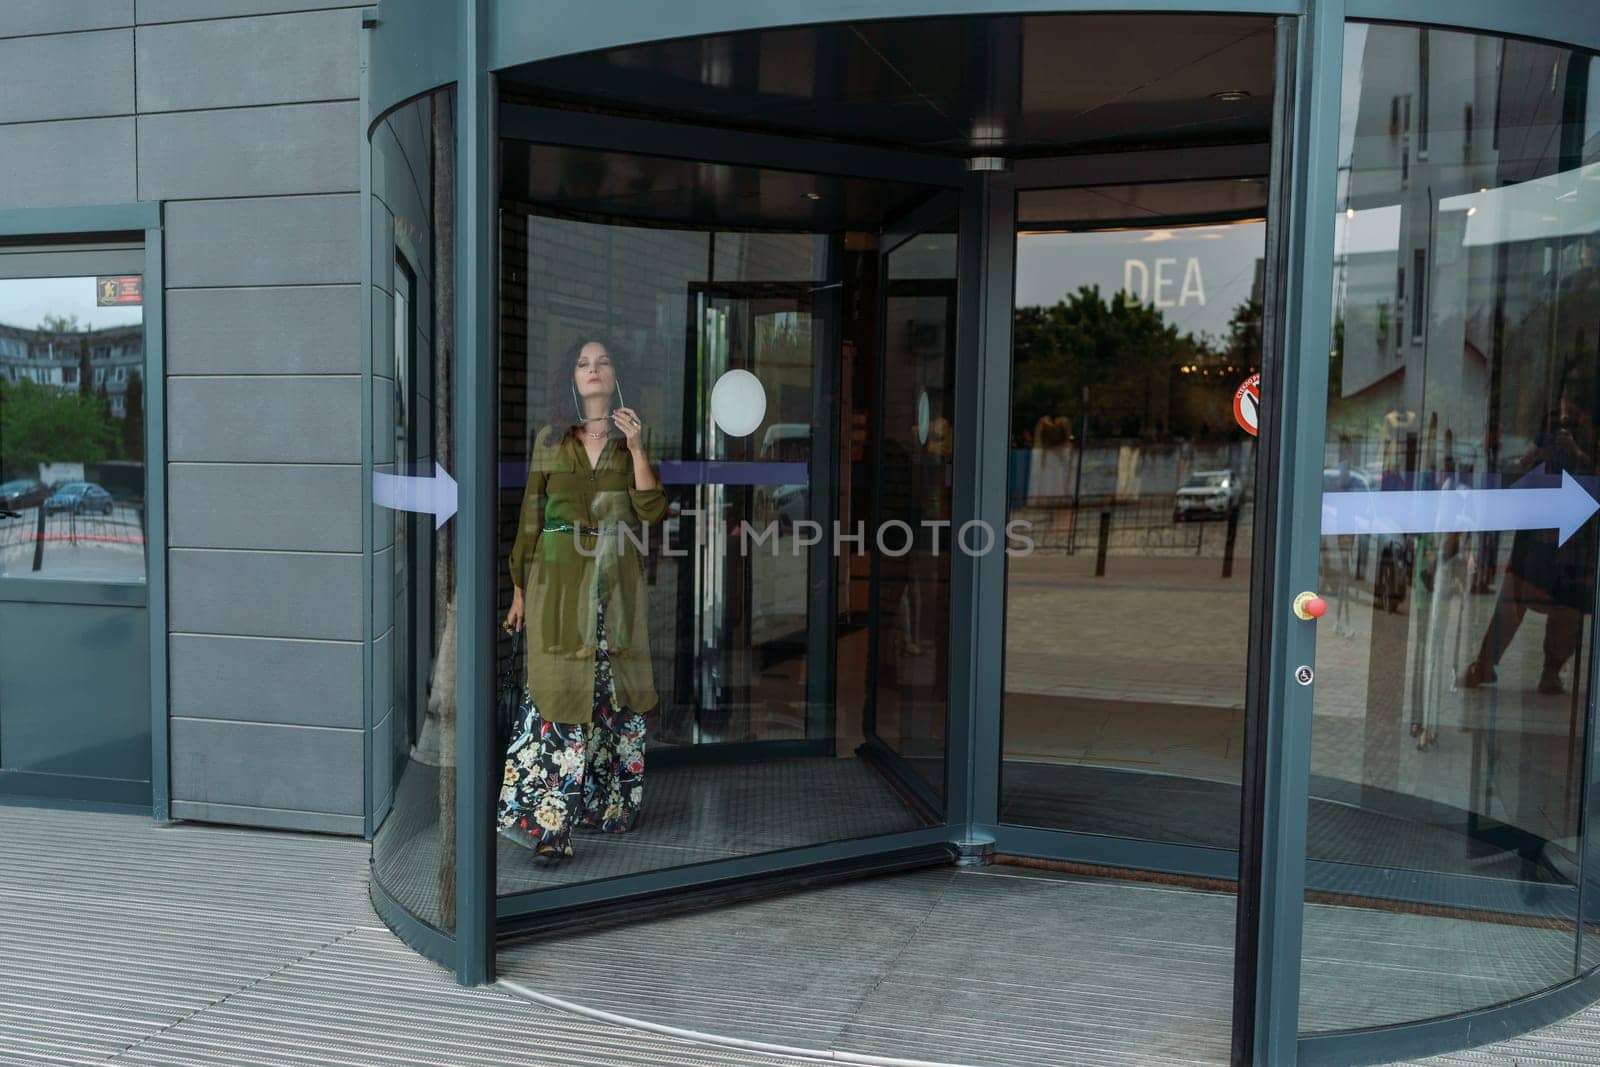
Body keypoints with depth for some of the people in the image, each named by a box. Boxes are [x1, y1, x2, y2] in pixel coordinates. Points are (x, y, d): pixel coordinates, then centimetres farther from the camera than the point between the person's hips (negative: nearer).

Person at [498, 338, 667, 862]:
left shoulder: (631, 438, 9)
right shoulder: (551, 439, 8)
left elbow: (652, 510, -2)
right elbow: (531, 516, 8)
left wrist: (636, 447, -11)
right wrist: (519, 588, 6)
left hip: (616, 582, 1)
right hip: (558, 579, -1)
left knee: (614, 694, 4)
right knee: (558, 691, -6)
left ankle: (610, 805, 16)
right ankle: (543, 820, -4)